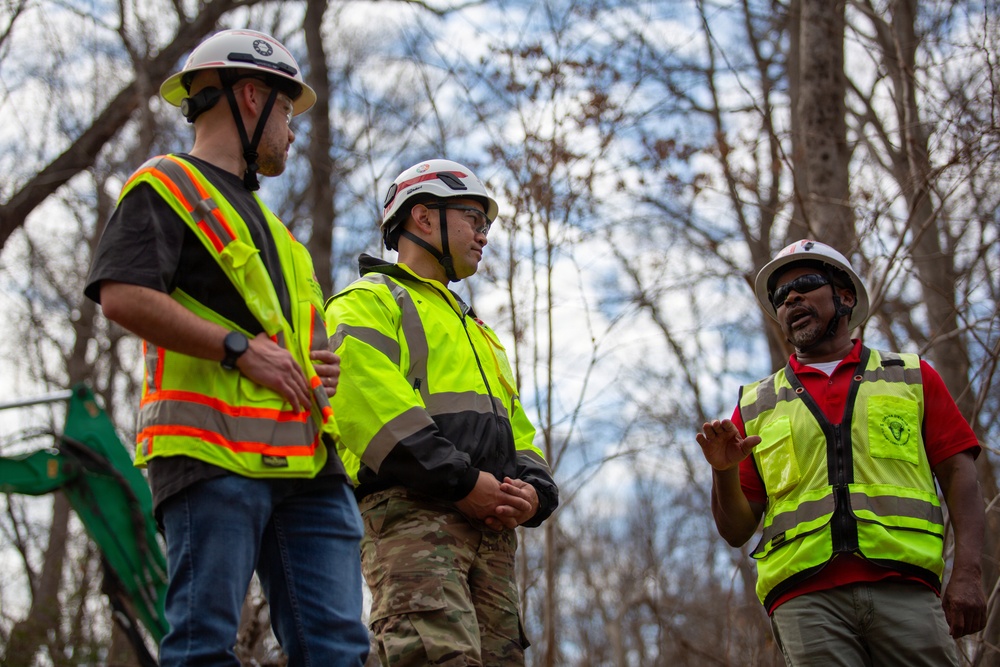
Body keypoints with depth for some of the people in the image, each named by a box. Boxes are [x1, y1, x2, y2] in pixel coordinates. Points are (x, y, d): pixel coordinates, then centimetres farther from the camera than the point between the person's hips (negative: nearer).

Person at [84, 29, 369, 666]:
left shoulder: (265, 221, 34)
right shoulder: (165, 187, 6)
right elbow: (123, 295, -11)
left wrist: (319, 365, 17)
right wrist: (239, 348, -13)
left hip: (305, 462, 8)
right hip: (216, 451, -8)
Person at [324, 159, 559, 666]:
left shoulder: (476, 332, 36)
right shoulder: (367, 303, 9)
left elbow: (518, 432, 29)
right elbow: (372, 401, -10)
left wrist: (531, 492, 5)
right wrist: (462, 482, -17)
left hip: (492, 529, 8)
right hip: (411, 512, -8)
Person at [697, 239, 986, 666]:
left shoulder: (912, 377, 20)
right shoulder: (755, 406, 21)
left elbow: (959, 475, 10)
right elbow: (736, 531, 19)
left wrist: (967, 574, -4)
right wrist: (724, 473, -2)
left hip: (902, 587, 0)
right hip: (805, 595, 1)